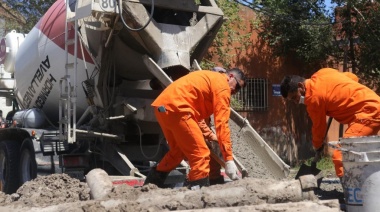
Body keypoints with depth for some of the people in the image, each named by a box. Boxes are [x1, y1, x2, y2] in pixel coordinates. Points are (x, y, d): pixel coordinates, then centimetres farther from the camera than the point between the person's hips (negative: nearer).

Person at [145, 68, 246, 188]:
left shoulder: (210, 79, 28)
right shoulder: (222, 85, -2)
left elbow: (196, 111, 32)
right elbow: (222, 123, -10)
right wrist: (229, 159, -11)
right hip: (175, 108, -10)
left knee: (178, 150, 26)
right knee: (200, 154, -7)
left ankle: (153, 182, 36)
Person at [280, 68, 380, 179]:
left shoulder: (313, 97, -14)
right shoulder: (321, 73, 9)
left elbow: (318, 126, 0)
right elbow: (354, 77, 20)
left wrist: (317, 146, 17)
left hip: (367, 113, -10)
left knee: (341, 156, -17)